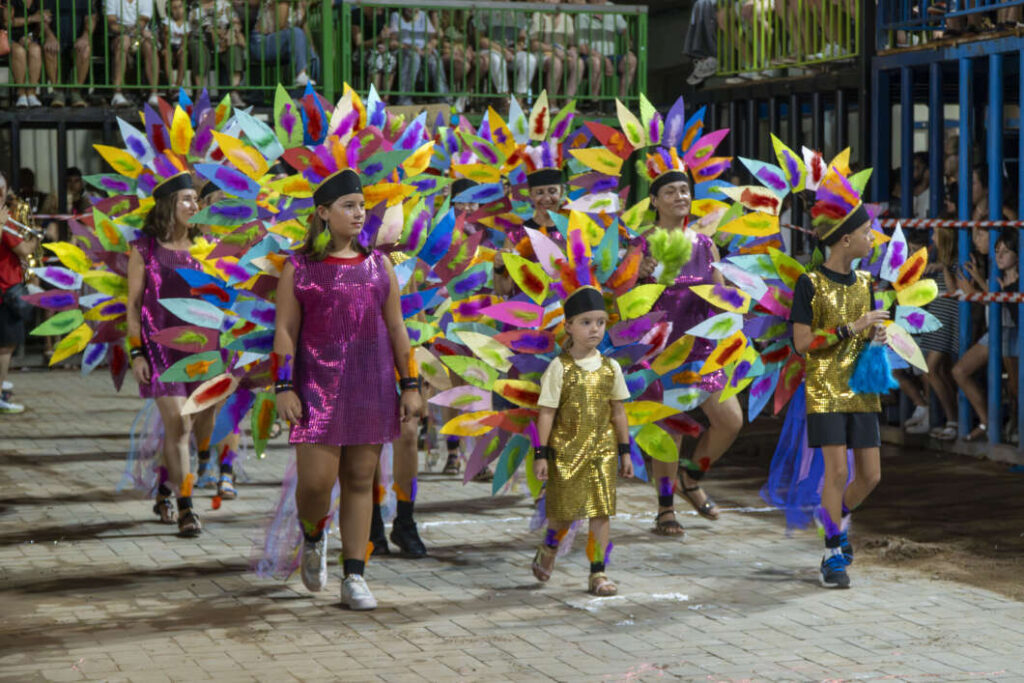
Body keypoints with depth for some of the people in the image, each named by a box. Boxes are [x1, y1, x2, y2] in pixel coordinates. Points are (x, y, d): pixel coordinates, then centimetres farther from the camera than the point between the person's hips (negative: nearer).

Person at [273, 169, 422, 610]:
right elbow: (284, 330, -1)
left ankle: (354, 579, 9)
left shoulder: (378, 265, 10)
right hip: (317, 386, -3)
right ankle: (313, 537, 25)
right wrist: (283, 387, -10)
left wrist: (410, 385, 5)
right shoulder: (299, 267, 2)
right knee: (316, 481, -9)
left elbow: (396, 328, 10)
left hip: (370, 386, 3)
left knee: (360, 481, 4)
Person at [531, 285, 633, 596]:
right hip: (566, 450, -3)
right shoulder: (559, 368, -7)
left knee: (601, 511, -1)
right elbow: (546, 413, -6)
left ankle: (598, 573, 6)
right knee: (563, 509, 5)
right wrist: (541, 454, -9)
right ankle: (548, 549, 35)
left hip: (602, 450, 3)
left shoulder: (610, 368, 3)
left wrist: (625, 452, 11)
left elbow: (618, 412, 11)